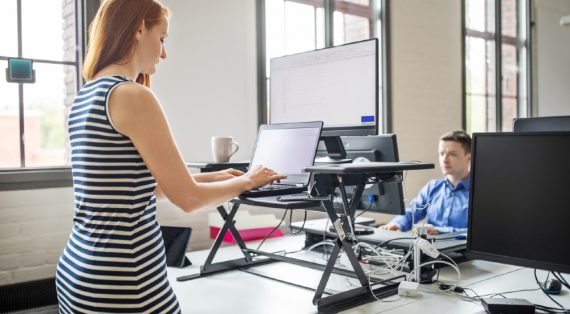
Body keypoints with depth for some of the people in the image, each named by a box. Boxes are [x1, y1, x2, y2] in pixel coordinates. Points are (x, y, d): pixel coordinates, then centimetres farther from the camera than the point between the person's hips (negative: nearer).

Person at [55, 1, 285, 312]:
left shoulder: (85, 96, 10)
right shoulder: (134, 96, -18)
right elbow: (189, 198, -13)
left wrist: (212, 176, 18)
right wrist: (246, 181, 4)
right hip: (121, 282, -9)